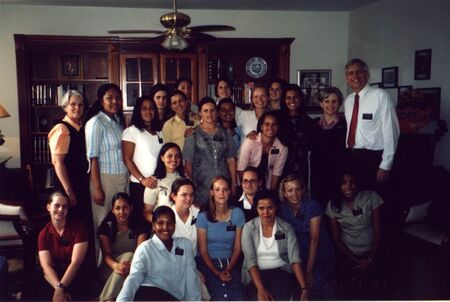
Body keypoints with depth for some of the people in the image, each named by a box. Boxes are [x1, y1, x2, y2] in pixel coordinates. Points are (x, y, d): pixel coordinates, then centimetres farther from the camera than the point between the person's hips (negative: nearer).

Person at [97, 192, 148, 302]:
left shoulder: (139, 226, 3)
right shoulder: (105, 227, 2)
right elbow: (106, 253, -9)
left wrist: (132, 265, -34)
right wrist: (115, 265, -34)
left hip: (131, 272, 1)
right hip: (109, 270, -1)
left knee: (128, 256, -32)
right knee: (129, 255, -30)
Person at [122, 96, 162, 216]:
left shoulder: (159, 133, 16)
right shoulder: (131, 130, -3)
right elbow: (127, 159, -8)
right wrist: (142, 179, -16)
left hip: (159, 184, 5)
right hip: (139, 184, -5)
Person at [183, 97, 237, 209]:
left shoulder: (225, 133, 9)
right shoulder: (193, 134, 1)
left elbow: (231, 160, 9)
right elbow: (188, 163, 0)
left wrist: (234, 184, 5)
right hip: (201, 186, -2)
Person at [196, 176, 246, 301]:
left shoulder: (237, 213, 3)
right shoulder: (203, 217, -3)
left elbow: (237, 248, 4)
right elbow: (203, 250, -1)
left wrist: (228, 269, -10)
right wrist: (217, 272, -12)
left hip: (230, 263, 2)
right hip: (208, 263, -2)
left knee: (239, 297, -23)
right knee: (220, 297, -27)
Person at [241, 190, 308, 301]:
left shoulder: (286, 228, 1)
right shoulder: (249, 228, -2)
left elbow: (295, 259, -7)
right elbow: (250, 260, -11)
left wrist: (304, 289, -21)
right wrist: (261, 289, -24)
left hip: (281, 272, 1)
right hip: (257, 274, 0)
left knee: (282, 297, -27)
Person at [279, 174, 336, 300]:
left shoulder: (312, 206, -12)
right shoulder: (283, 208, -1)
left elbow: (314, 239, -13)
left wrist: (309, 270, -14)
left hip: (320, 256, -3)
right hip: (300, 257, 3)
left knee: (316, 283, -21)